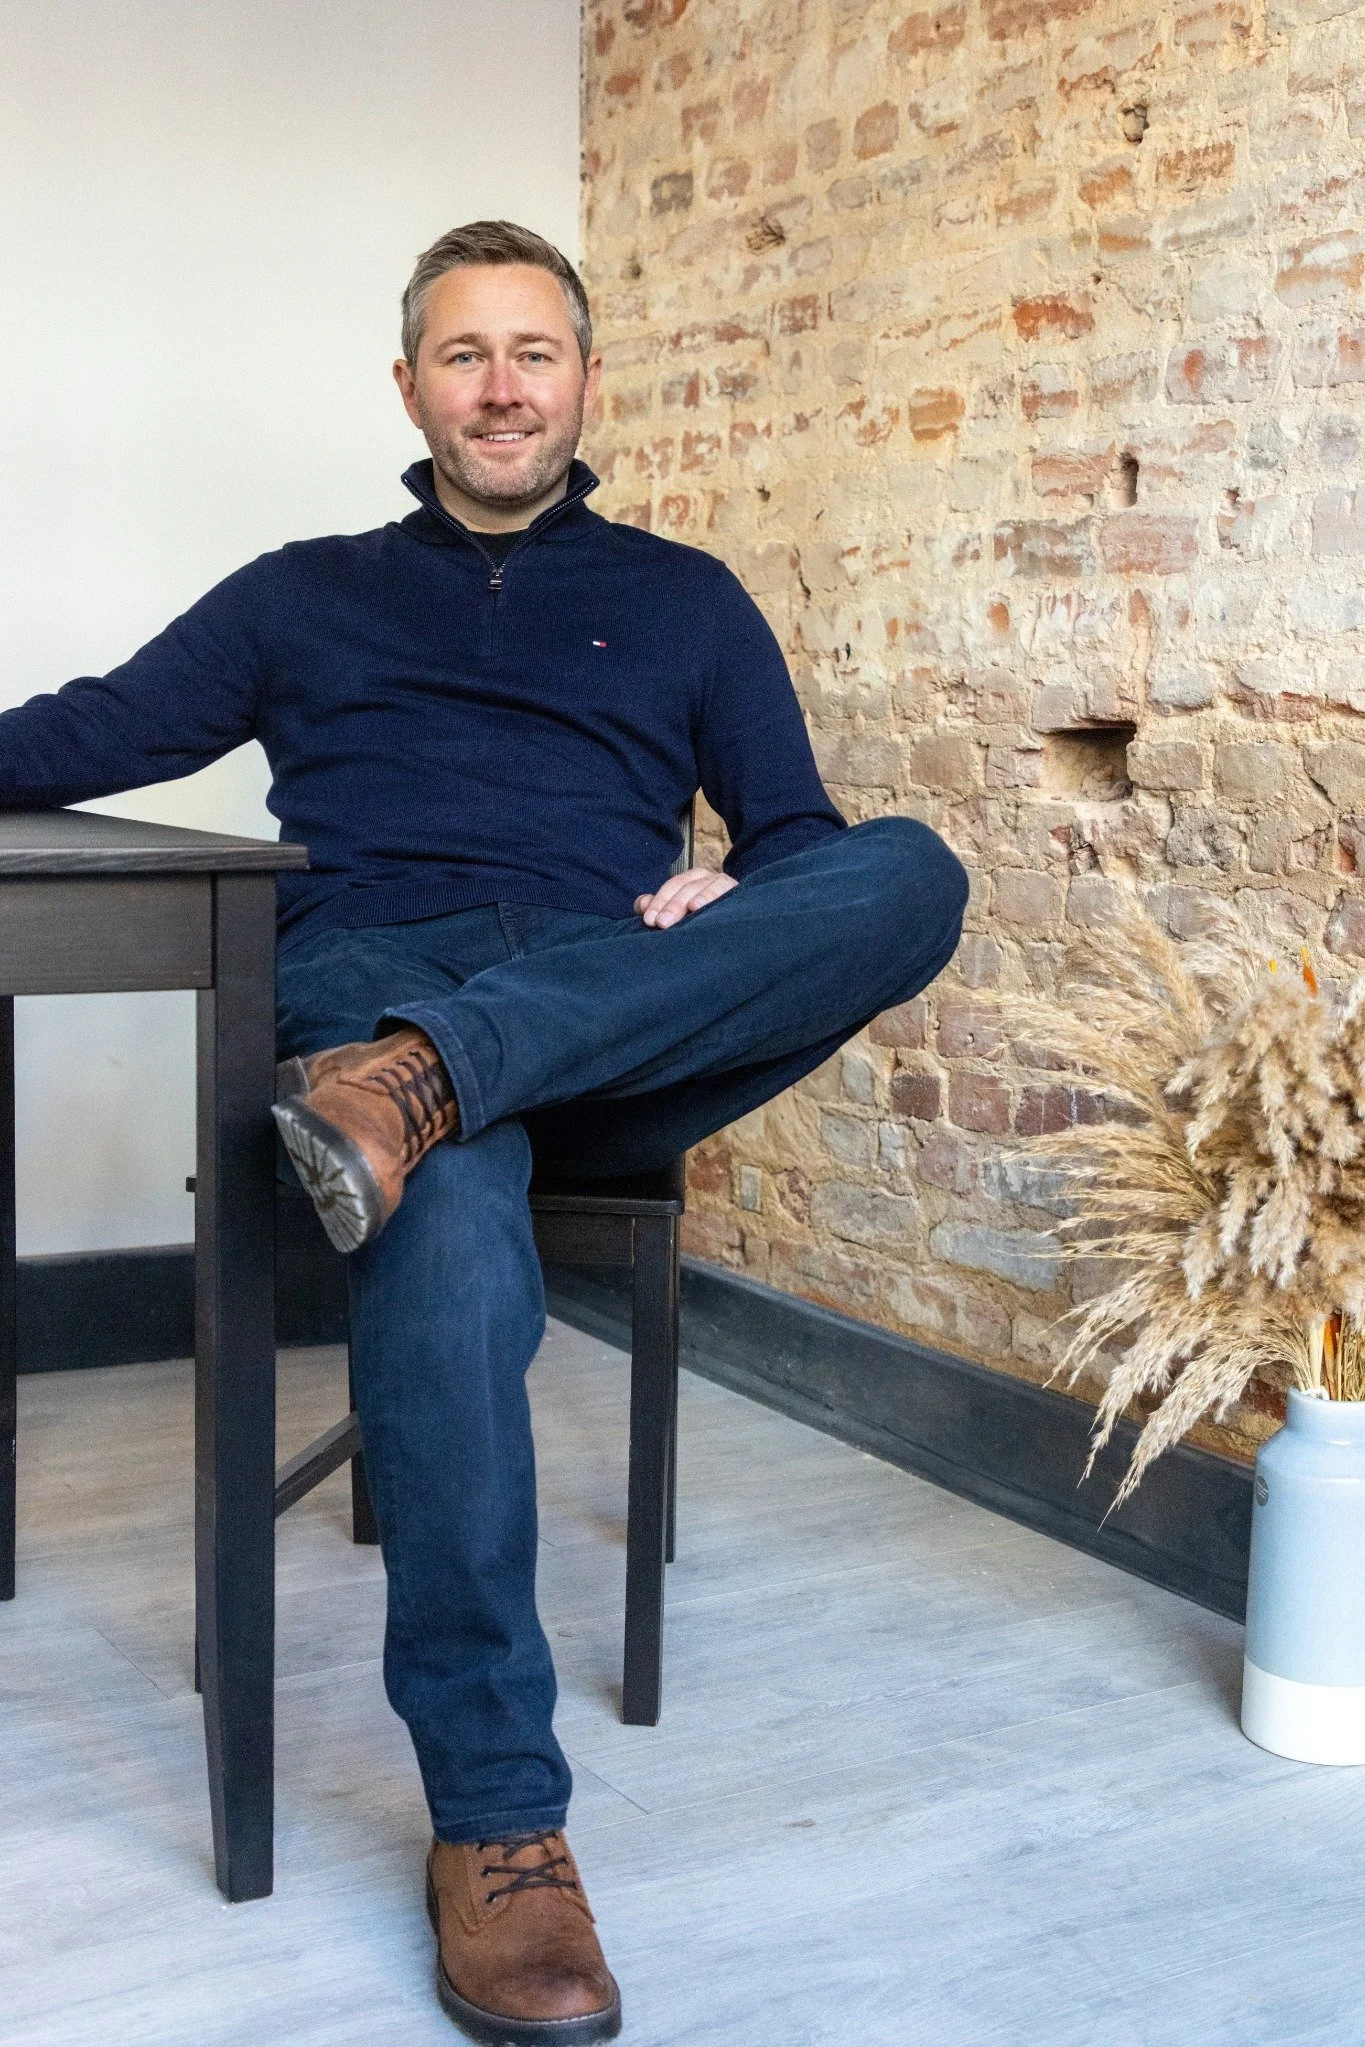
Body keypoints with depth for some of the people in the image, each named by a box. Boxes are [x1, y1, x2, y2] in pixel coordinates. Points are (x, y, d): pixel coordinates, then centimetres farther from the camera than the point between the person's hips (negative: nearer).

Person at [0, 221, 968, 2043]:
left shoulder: (683, 598, 27)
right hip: (370, 972, -1)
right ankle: (494, 1821, -31)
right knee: (451, 1237, -38)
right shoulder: (306, 595, 27)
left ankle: (418, 1081, -37)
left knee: (911, 871, -28)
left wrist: (734, 908, -5)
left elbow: (803, 837, 19)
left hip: (620, 1029, 2)